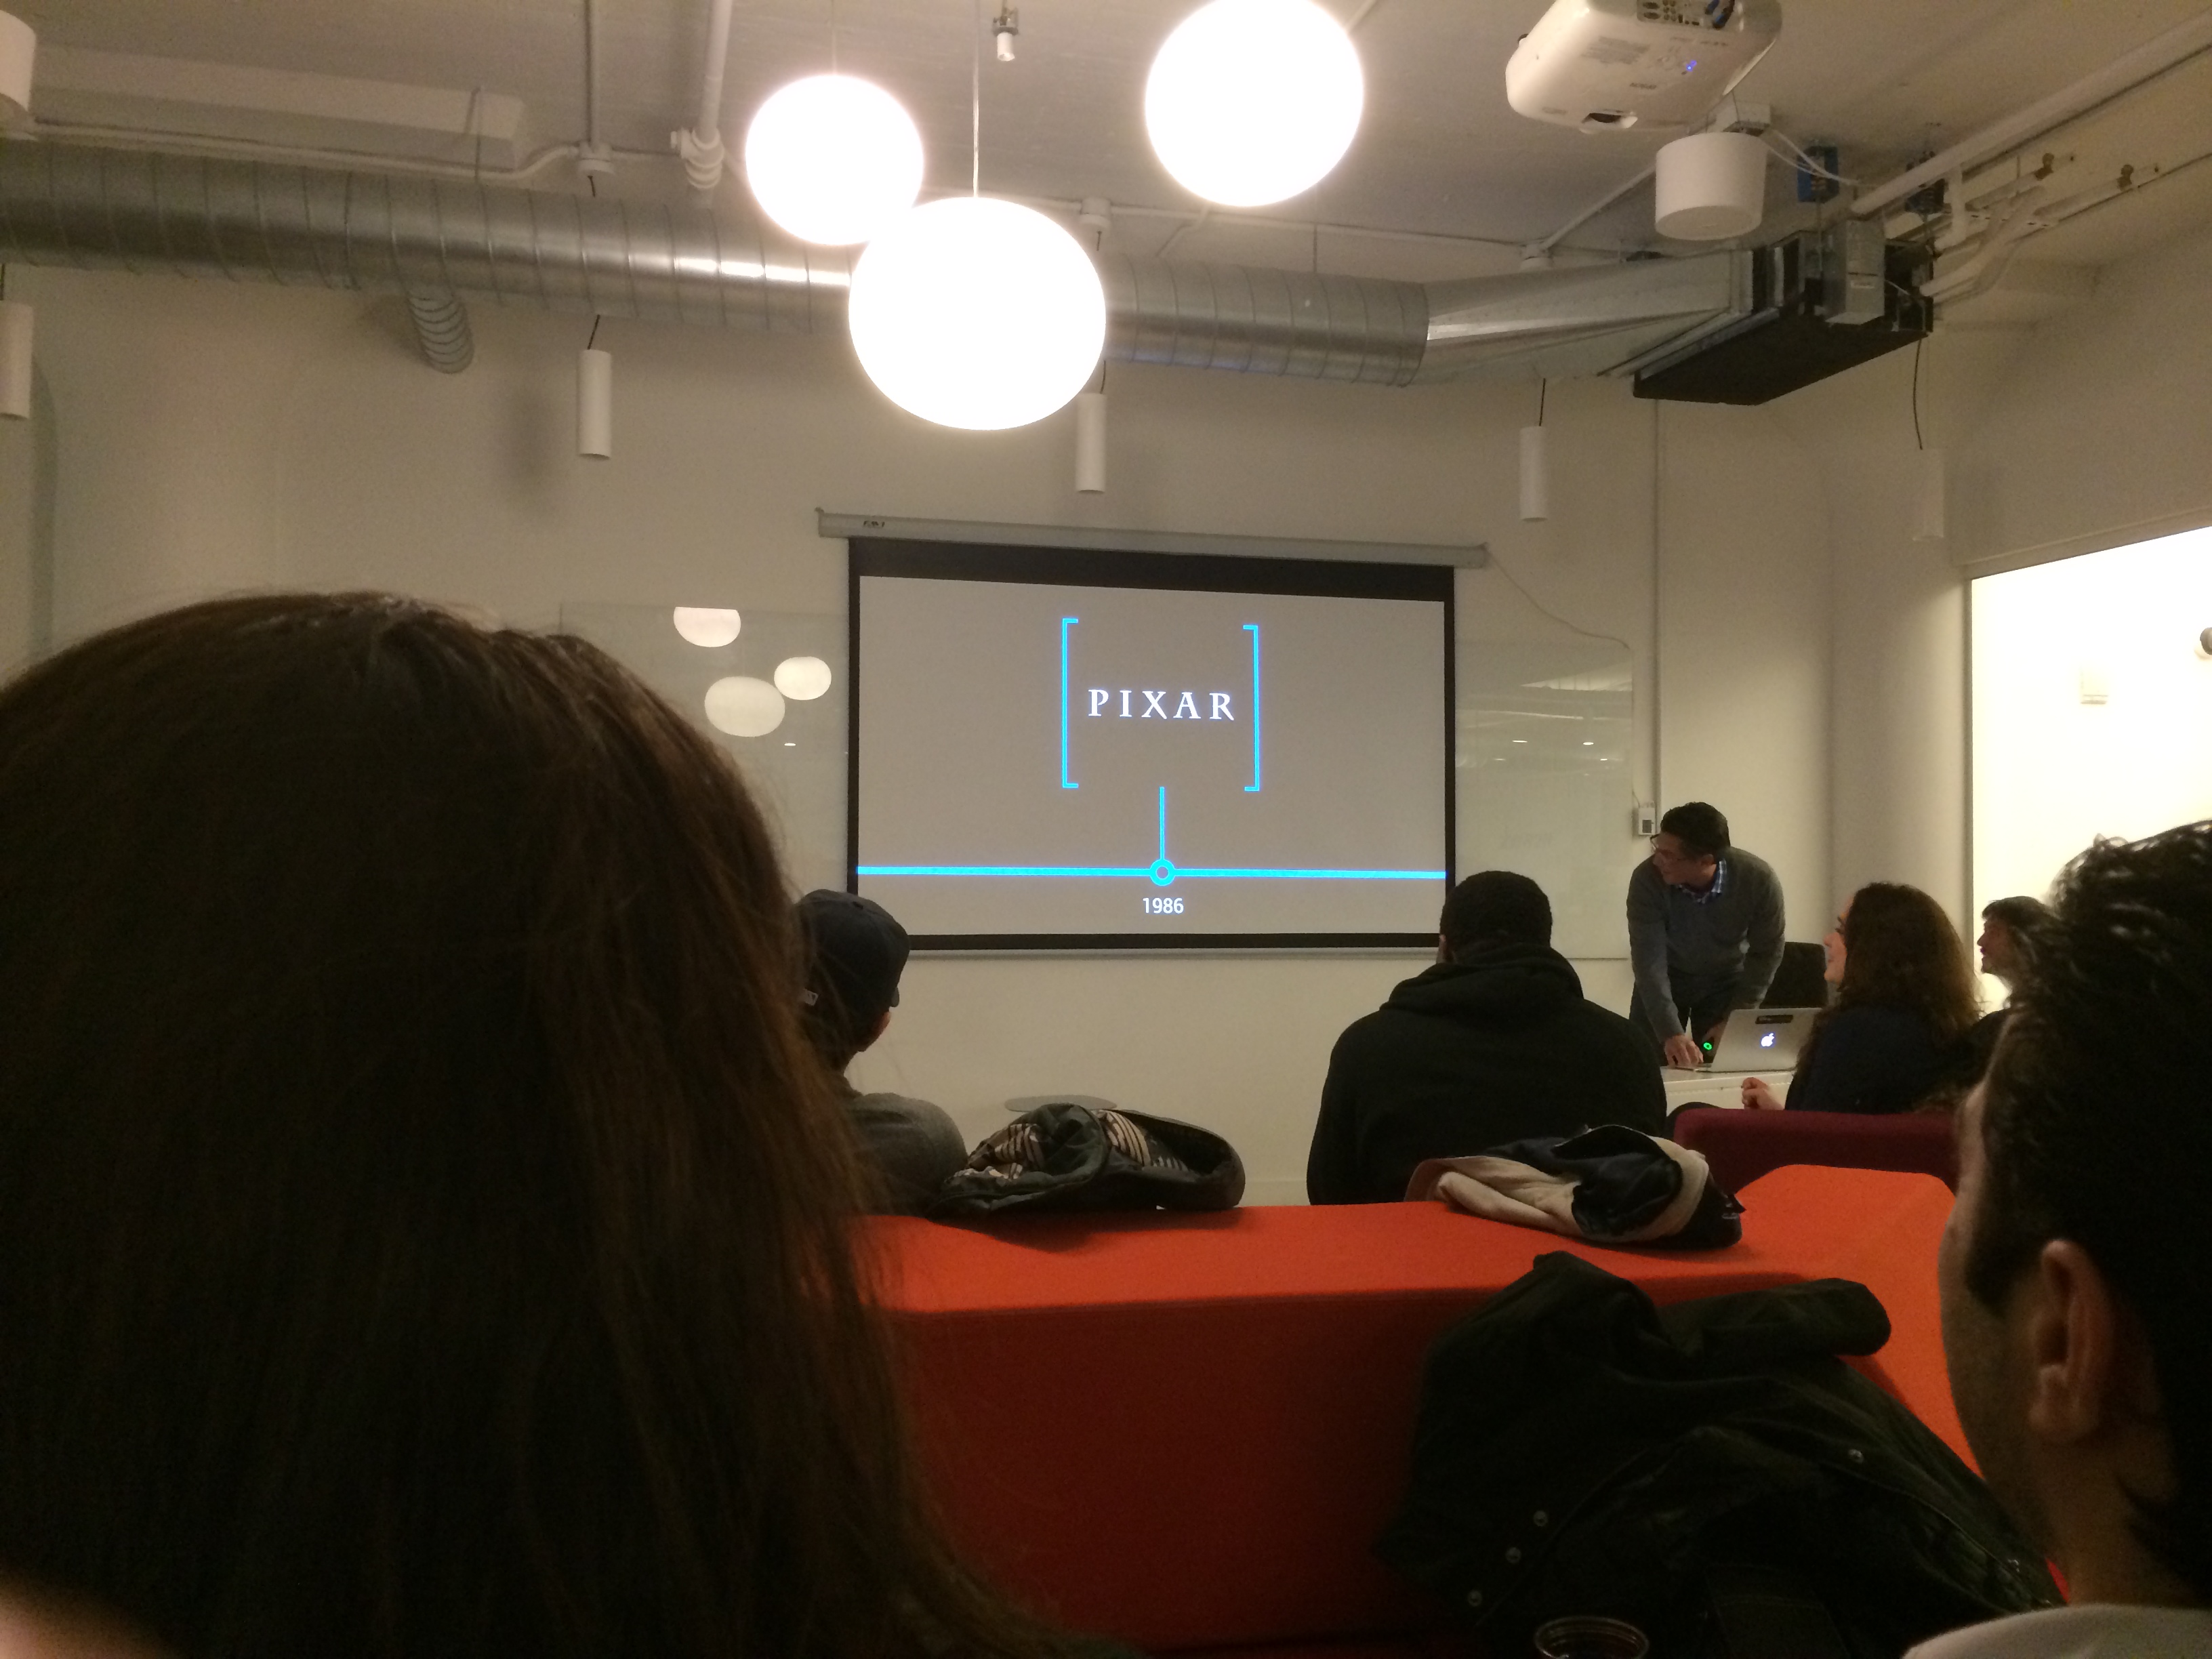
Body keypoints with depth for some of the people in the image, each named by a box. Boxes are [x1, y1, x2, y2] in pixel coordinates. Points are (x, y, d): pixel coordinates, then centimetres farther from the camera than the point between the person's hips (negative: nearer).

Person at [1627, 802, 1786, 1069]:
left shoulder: (1758, 880, -28)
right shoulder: (1648, 880, -31)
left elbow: (1766, 954, -14)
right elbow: (1649, 961, -31)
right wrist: (1671, 1033, -40)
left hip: (1728, 981, 1)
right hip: (1665, 980, 0)